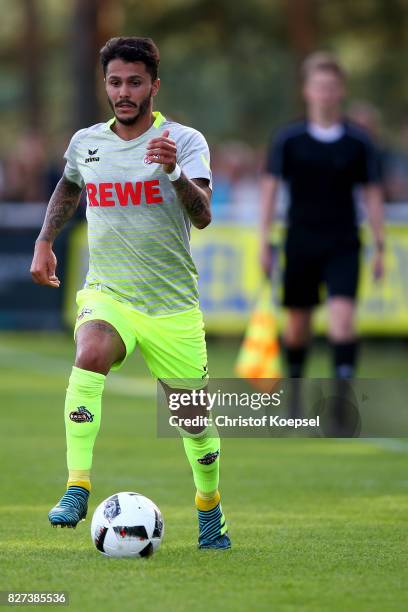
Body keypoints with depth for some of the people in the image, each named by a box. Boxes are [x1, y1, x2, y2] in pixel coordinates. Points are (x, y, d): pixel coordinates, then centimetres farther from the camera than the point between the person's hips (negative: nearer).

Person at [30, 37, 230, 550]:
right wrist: (44, 242, 19)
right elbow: (67, 188, 28)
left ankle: (209, 508, 36)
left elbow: (202, 216, -21)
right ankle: (77, 488, -35)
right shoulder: (85, 142, 5)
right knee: (90, 354, -32)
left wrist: (173, 170, -37)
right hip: (107, 293, 1)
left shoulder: (185, 141, -6)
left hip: (172, 304, -1)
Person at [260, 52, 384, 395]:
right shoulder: (288, 140, 0)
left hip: (343, 245, -1)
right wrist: (264, 243, -2)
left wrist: (379, 247, 4)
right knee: (298, 324, 7)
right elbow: (270, 189, 3)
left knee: (343, 318, -16)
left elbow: (372, 195, 7)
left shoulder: (358, 143, 2)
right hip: (301, 244, 1)